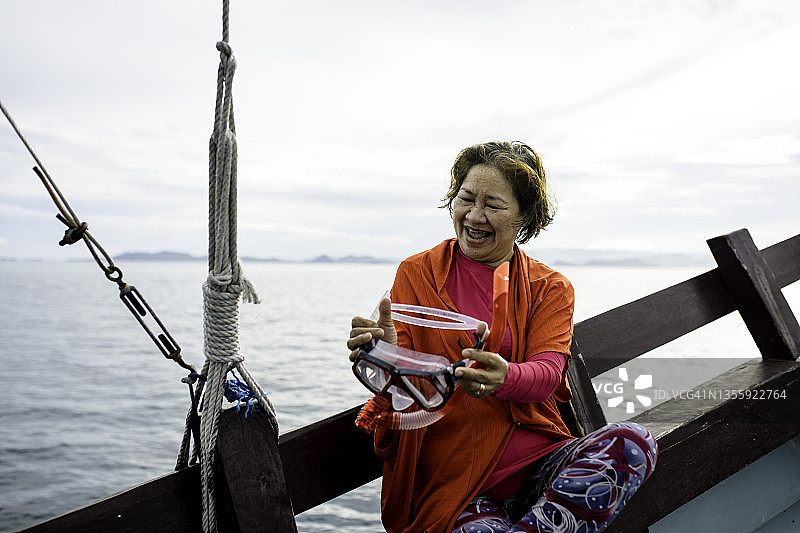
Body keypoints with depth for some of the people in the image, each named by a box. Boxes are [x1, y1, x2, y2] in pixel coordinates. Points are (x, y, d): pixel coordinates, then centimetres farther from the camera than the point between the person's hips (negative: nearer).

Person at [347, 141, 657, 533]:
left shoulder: (550, 288, 11)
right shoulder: (417, 273, 8)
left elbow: (547, 372, -7)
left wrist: (504, 378, -32)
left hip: (540, 463, 4)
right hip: (453, 483, -3)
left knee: (632, 441, -26)